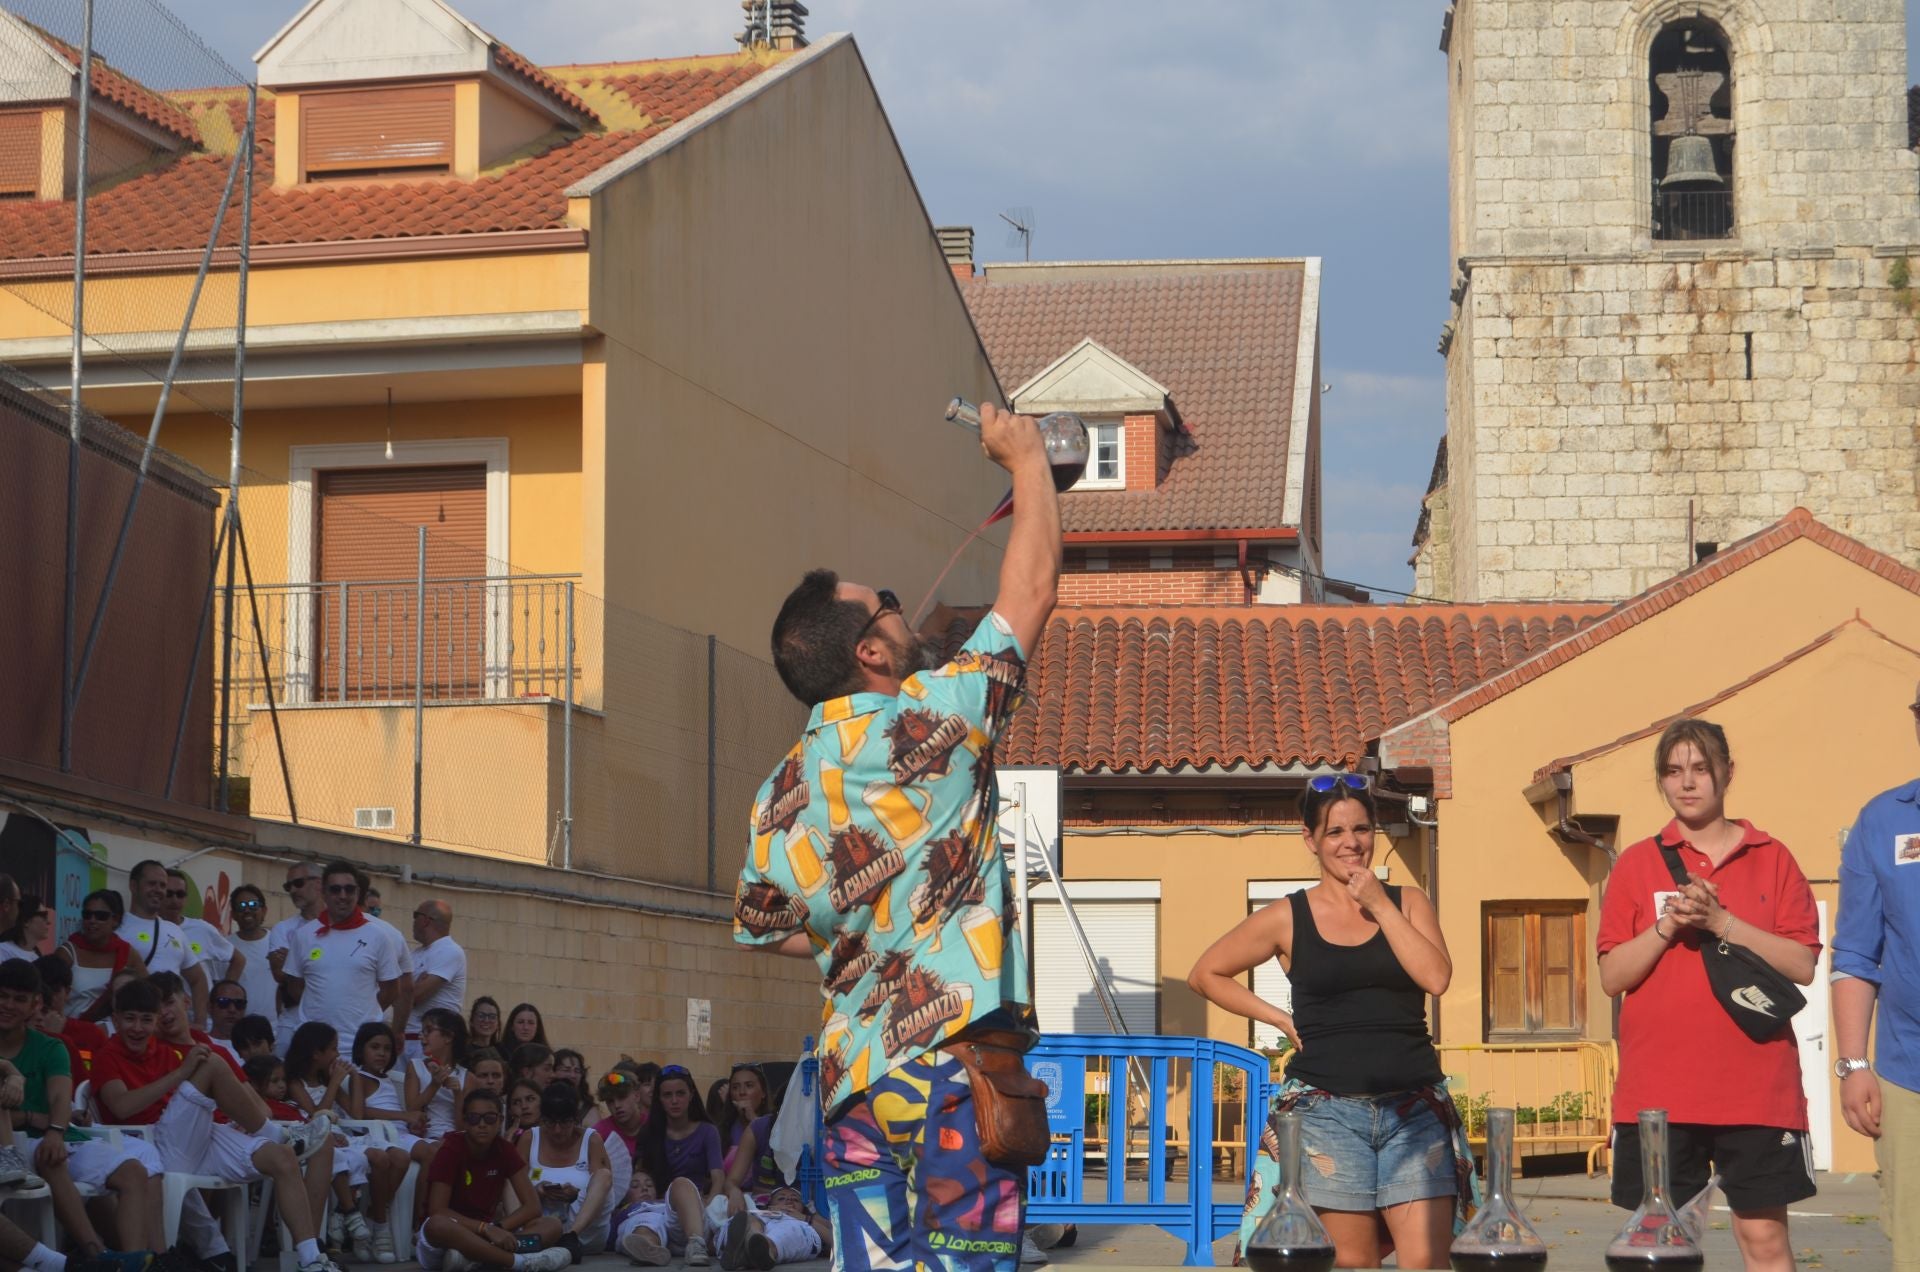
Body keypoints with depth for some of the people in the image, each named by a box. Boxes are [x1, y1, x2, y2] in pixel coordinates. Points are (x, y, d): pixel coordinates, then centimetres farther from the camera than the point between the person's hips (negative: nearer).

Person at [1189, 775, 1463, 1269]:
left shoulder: (1407, 903, 9)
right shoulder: (1286, 919, 5)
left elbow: (1436, 977, -7)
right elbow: (1205, 974, 14)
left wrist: (1380, 906, -6)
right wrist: (1277, 1017, 5)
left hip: (1414, 1109, 1)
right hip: (1328, 1111, -1)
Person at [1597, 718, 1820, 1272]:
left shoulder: (1771, 858, 6)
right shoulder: (1636, 864, 7)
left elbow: (1803, 965, -3)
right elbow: (1612, 977, 2)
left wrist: (1721, 922, -13)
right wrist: (1667, 927, -13)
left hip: (1757, 1090, -1)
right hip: (1655, 1092, 1)